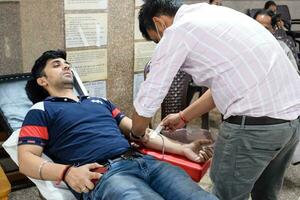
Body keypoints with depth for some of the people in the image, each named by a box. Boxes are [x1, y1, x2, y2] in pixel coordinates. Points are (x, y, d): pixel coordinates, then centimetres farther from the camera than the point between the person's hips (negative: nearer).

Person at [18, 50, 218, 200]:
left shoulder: (100, 101, 33)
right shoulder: (42, 110, 15)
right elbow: (26, 159, 3)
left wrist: (181, 148, 16)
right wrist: (67, 171, -17)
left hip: (143, 161, 5)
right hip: (102, 175, -5)